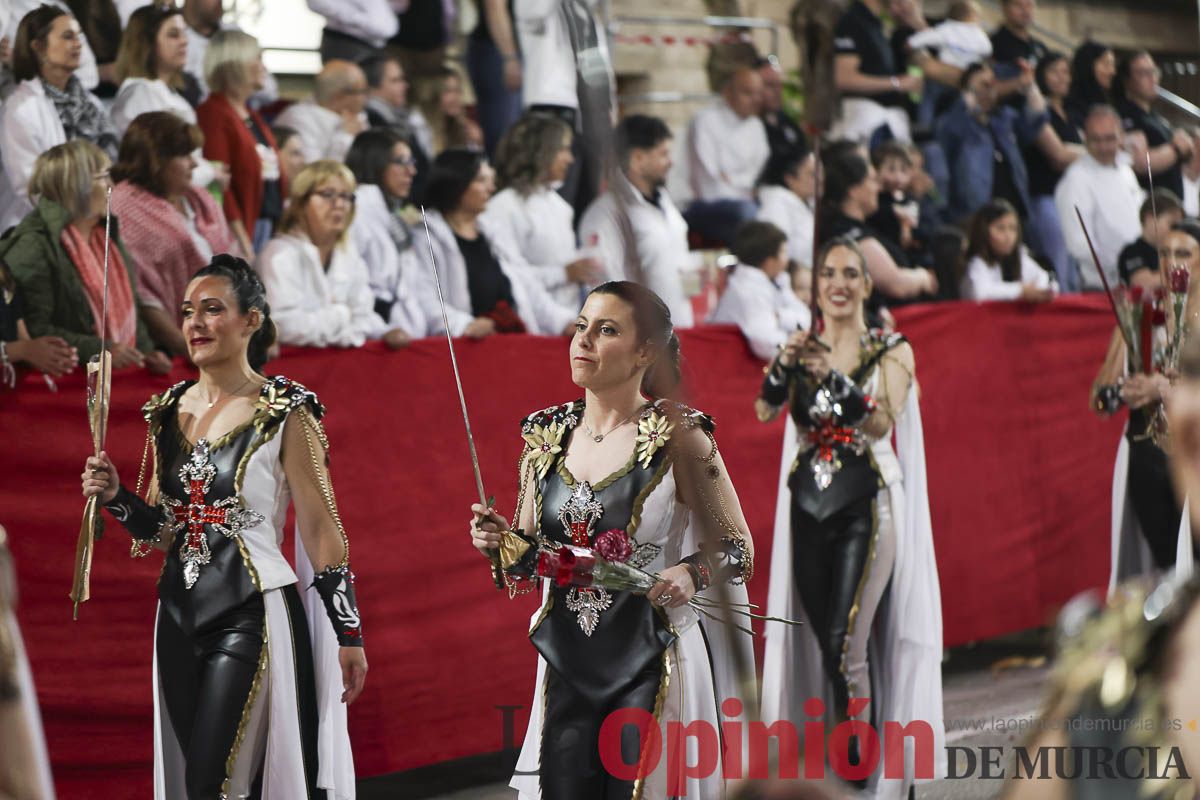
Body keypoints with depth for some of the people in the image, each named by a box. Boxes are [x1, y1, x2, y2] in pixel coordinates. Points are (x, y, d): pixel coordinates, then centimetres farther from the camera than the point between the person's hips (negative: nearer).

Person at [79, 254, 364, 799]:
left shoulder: (284, 413, -7)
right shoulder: (170, 411, 10)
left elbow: (321, 530, -6)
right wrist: (116, 497, 0)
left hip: (251, 614, -6)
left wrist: (348, 633, -8)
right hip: (180, 613, 6)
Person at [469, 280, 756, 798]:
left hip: (653, 668, -4)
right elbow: (527, 561, 15)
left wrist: (691, 574, -20)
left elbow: (739, 549, -1)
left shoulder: (678, 437, -5)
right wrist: (500, 542, -6)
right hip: (568, 669, 4)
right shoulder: (547, 436, 8)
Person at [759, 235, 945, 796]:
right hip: (809, 507, 4)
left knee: (845, 640, -15)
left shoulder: (890, 351, 0)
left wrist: (834, 378, -28)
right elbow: (765, 411, -8)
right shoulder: (802, 351, 8)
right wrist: (784, 364, -25)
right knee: (823, 643, 6)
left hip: (865, 508, -4)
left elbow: (883, 422, -16)